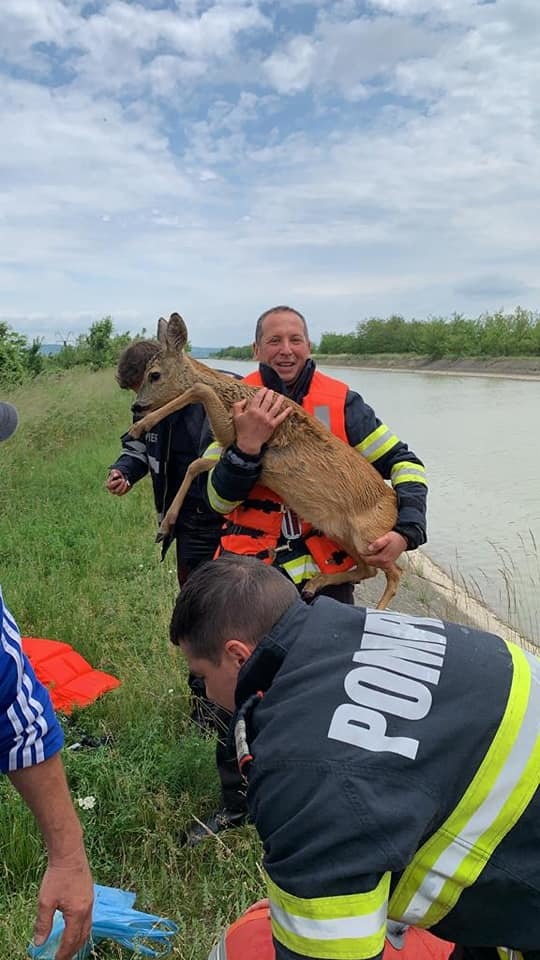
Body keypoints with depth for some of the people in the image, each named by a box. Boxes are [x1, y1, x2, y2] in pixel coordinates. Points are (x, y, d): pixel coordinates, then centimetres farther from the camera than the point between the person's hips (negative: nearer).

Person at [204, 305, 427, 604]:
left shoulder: (340, 401, -5)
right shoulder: (235, 404, -6)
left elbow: (404, 463, -1)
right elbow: (219, 500, -12)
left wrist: (405, 532, -16)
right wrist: (247, 445, -28)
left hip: (328, 569, 1)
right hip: (252, 570, -1)